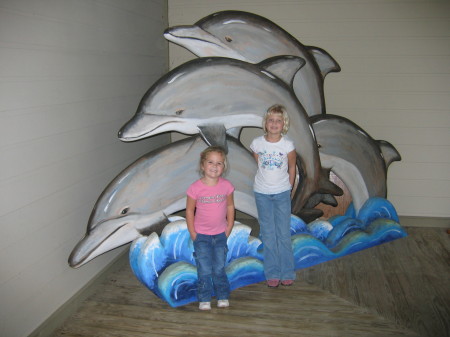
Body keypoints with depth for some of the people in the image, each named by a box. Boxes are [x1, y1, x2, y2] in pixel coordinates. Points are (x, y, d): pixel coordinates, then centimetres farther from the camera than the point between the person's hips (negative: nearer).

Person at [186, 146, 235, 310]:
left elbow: (230, 207, 3)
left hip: (220, 235, 2)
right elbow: (189, 210, -6)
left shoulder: (226, 186, -9)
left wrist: (228, 230, 2)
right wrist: (193, 234, -6)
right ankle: (204, 299, 20)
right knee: (205, 270, 3)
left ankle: (223, 296, 29)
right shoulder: (196, 188, -16)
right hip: (201, 235, -1)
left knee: (219, 268, 11)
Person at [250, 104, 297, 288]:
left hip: (282, 193, -1)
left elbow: (292, 168, 2)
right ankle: (272, 274, 17)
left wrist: (288, 188, 6)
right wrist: (266, 182, 7)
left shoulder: (288, 145, -10)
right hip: (262, 193, 1)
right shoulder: (257, 143, -7)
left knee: (284, 234, 5)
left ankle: (287, 273, 19)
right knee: (268, 234, 8)